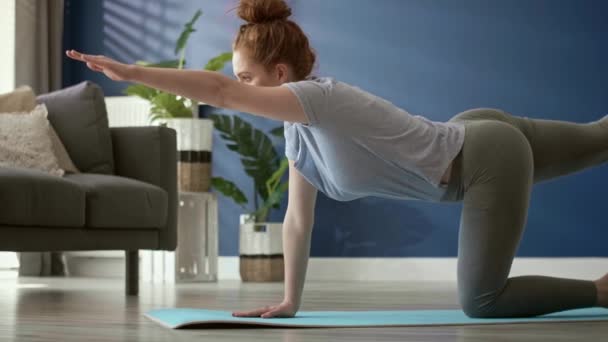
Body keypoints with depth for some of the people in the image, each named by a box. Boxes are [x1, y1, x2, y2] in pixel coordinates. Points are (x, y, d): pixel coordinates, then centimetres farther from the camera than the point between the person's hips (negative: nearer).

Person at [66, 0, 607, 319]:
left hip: (490, 158, -9)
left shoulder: (319, 99, -28)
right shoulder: (300, 129, -2)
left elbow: (221, 92, -40)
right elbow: (299, 220, 1)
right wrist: (290, 303, -1)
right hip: (471, 136, 9)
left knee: (481, 301, -9)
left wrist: (131, 72, -42)